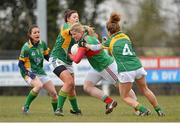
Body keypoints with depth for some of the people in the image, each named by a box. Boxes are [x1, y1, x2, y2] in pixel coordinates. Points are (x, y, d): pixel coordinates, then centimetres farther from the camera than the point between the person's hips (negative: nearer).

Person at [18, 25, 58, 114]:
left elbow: (47, 57, 12)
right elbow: (20, 64, -11)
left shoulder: (42, 44, -1)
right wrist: (28, 73, -25)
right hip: (29, 72, -6)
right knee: (39, 85, -35)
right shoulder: (26, 48, -17)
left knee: (53, 93, -1)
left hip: (40, 72, 6)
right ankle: (26, 107, -21)